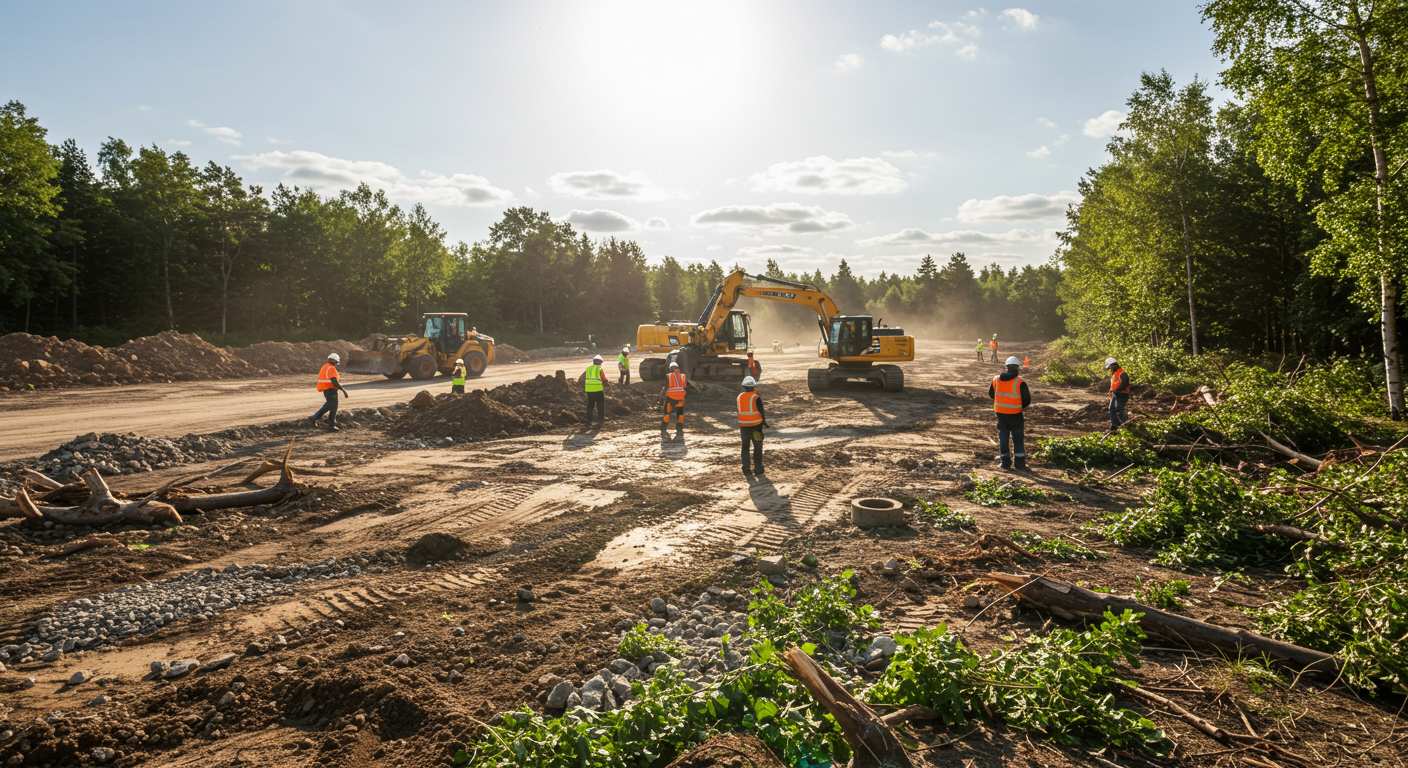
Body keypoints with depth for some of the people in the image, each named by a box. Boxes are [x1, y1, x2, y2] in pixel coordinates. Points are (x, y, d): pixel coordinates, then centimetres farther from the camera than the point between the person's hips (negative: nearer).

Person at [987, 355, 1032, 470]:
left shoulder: (996, 379, -1)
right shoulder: (1020, 382, -15)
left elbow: (991, 393, 12)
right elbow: (1027, 399, -11)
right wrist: (1022, 406, 10)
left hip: (1000, 413, 3)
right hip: (1015, 414, -3)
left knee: (1003, 437, 12)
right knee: (1018, 439, 8)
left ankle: (1005, 463, 15)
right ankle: (1020, 464, 9)